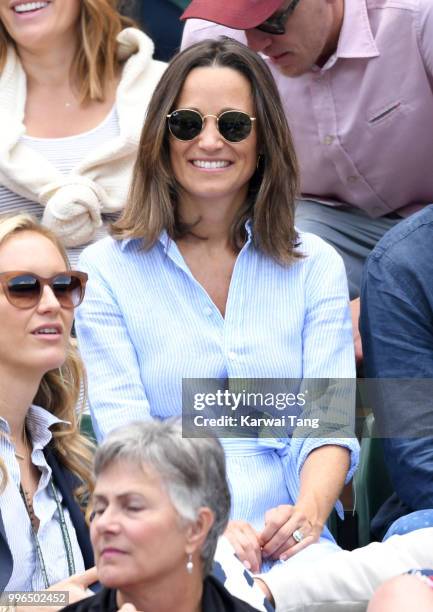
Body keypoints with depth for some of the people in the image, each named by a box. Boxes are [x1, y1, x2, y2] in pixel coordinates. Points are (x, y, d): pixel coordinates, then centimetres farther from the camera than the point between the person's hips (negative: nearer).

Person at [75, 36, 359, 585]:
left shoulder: (317, 267, 16)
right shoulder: (107, 270, 8)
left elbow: (330, 421, 5)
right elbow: (122, 432, -3)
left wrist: (308, 512, -18)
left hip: (287, 540, 2)